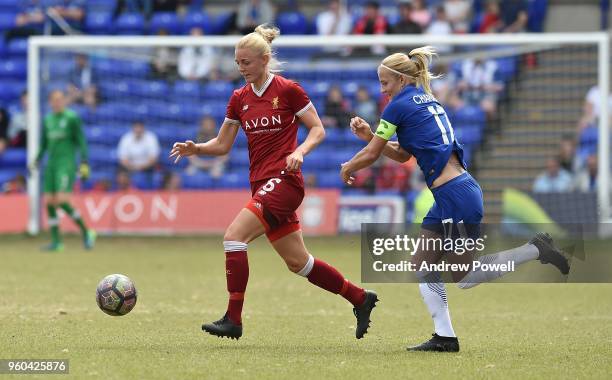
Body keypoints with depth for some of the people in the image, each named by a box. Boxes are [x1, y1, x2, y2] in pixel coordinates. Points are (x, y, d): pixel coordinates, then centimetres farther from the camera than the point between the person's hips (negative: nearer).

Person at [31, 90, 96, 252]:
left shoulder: (72, 118, -4)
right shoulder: (47, 120, 13)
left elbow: (81, 142, -6)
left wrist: (84, 164, -13)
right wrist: (36, 162, 15)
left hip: (67, 163, -6)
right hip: (51, 164, 6)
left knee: (62, 201, -17)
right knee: (49, 202, 0)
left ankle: (86, 232, -4)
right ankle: (56, 241, 6)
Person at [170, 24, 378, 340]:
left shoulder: (288, 90, -7)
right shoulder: (239, 98, 11)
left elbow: (318, 130, -2)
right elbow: (222, 145, 13)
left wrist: (300, 151, -20)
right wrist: (195, 149, -5)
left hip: (283, 181, -7)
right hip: (261, 184, 7)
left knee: (234, 237, -19)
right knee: (298, 262, 11)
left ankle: (233, 319, -15)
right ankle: (360, 298, 26)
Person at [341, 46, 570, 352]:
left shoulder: (399, 106, -7)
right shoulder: (429, 103, 19)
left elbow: (371, 155, 0)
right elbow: (403, 155, 26)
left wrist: (348, 168, 19)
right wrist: (369, 135, 19)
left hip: (455, 196, -10)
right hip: (450, 199, 10)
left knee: (464, 278, -3)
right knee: (422, 266, 11)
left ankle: (535, 250, -5)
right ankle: (444, 336, 7)